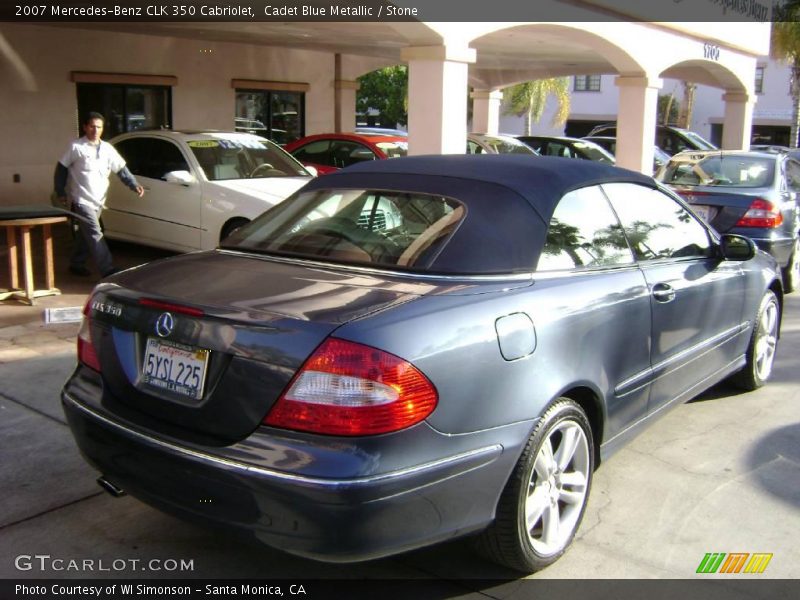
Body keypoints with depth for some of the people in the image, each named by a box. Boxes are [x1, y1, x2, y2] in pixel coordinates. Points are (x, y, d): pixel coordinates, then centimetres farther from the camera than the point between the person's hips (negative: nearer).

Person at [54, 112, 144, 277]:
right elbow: (61, 169, 0)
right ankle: (109, 271, -16)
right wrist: (61, 192, 0)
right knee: (95, 235, -12)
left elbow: (122, 169, 7)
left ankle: (76, 264, 33)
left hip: (98, 200, 6)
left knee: (86, 233, 16)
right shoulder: (76, 147, -7)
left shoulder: (107, 148, 6)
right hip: (82, 200, -6)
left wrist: (134, 185, -6)